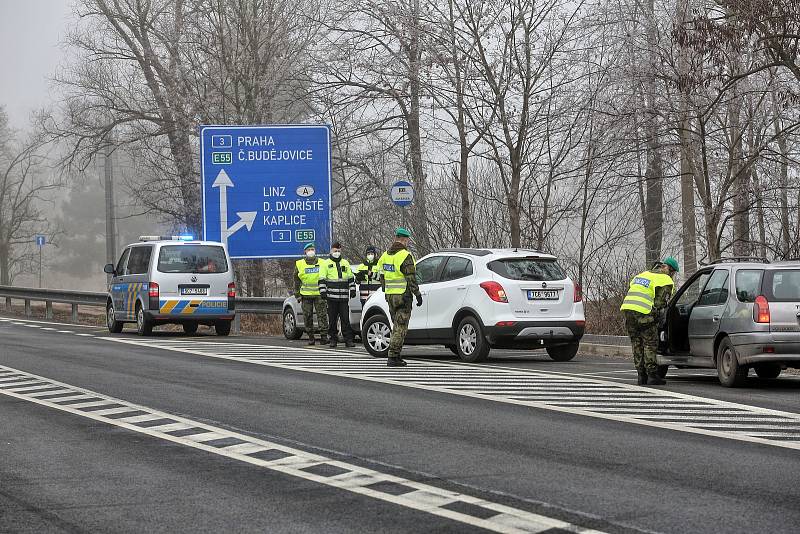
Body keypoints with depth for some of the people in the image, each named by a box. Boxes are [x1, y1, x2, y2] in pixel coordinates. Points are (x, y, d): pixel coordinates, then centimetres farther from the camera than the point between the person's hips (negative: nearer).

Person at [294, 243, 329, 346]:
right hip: (306, 295, 1)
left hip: (319, 294, -1)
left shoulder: (322, 263, 8)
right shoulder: (299, 264, 9)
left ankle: (324, 336, -8)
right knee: (308, 317, 3)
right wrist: (297, 295, 6)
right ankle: (311, 337, 10)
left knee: (322, 315, -8)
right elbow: (296, 281, 12)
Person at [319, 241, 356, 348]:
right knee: (332, 319, 2)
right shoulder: (326, 264, 7)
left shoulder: (345, 263, 16)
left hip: (344, 297, 2)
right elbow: (322, 279, 3)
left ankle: (348, 339, -1)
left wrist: (352, 290, 11)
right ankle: (333, 340, 8)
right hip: (332, 296, -2)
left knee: (345, 319, -2)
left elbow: (350, 278, 19)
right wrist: (323, 291, -6)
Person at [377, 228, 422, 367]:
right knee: (401, 327, -5)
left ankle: (396, 356, 18)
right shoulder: (405, 256, -14)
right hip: (403, 296, -8)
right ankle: (393, 357, -10)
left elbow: (382, 277, 17)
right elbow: (411, 279, -17)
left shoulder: (385, 255, 11)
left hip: (389, 296, 8)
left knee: (397, 326, 17)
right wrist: (418, 294, -11)